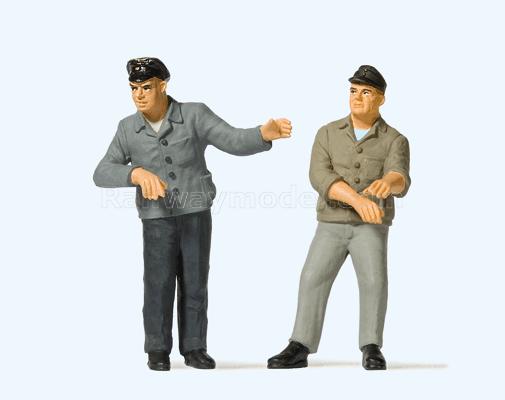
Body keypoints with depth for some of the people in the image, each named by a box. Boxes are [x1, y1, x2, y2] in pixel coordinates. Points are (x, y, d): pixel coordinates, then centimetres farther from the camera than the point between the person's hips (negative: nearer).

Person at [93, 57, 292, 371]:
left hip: (196, 215, 0)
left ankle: (194, 349, 14)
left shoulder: (195, 115, -8)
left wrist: (266, 133, -41)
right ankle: (158, 351, 10)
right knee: (159, 285, -4)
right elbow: (103, 175, -7)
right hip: (158, 220, 0)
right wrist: (138, 173, -27)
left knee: (195, 284, 1)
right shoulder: (129, 129, -2)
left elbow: (236, 142, -19)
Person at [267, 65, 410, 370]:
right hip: (332, 227, 2)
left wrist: (386, 183, -48)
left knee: (373, 280, -22)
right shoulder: (328, 134, 3)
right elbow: (320, 178, -14)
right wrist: (358, 200, -30)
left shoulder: (395, 141, -2)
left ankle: (371, 351, -14)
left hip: (370, 229, -2)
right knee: (313, 280, -12)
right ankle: (299, 350, -8)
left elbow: (400, 182, -21)